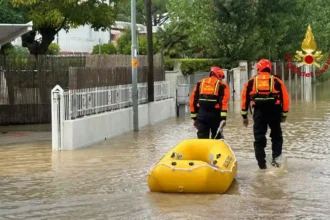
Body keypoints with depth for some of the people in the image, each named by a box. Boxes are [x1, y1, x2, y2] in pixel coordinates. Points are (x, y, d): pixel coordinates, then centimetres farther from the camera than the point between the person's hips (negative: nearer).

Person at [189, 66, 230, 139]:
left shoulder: (200, 83, 14)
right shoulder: (222, 85, 4)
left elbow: (193, 100, 11)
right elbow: (224, 101, -10)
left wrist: (194, 117, 14)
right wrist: (223, 117, -15)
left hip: (201, 115, 2)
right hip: (215, 115, -2)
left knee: (202, 138, 2)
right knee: (216, 138, 9)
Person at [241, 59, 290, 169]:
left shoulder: (251, 82, 9)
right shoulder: (276, 81, 7)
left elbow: (244, 98, 6)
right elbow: (285, 98, 3)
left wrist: (244, 116, 11)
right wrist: (284, 114, 12)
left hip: (259, 112, 0)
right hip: (274, 112, 0)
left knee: (259, 138, 9)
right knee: (276, 136, 16)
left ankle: (261, 163, 5)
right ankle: (275, 158, 0)